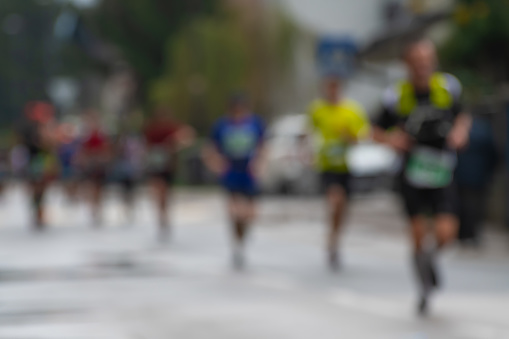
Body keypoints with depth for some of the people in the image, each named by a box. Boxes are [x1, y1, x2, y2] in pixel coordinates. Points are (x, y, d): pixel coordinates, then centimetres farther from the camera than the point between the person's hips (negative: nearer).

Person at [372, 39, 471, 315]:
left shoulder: (448, 87, -5)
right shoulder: (397, 96, -9)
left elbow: (462, 116, 13)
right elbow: (378, 131, 2)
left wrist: (461, 130, -8)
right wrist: (391, 139, -19)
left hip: (441, 175, 1)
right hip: (412, 175, -1)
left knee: (446, 233, -14)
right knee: (419, 235, -1)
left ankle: (431, 254, 23)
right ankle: (426, 288, 21)